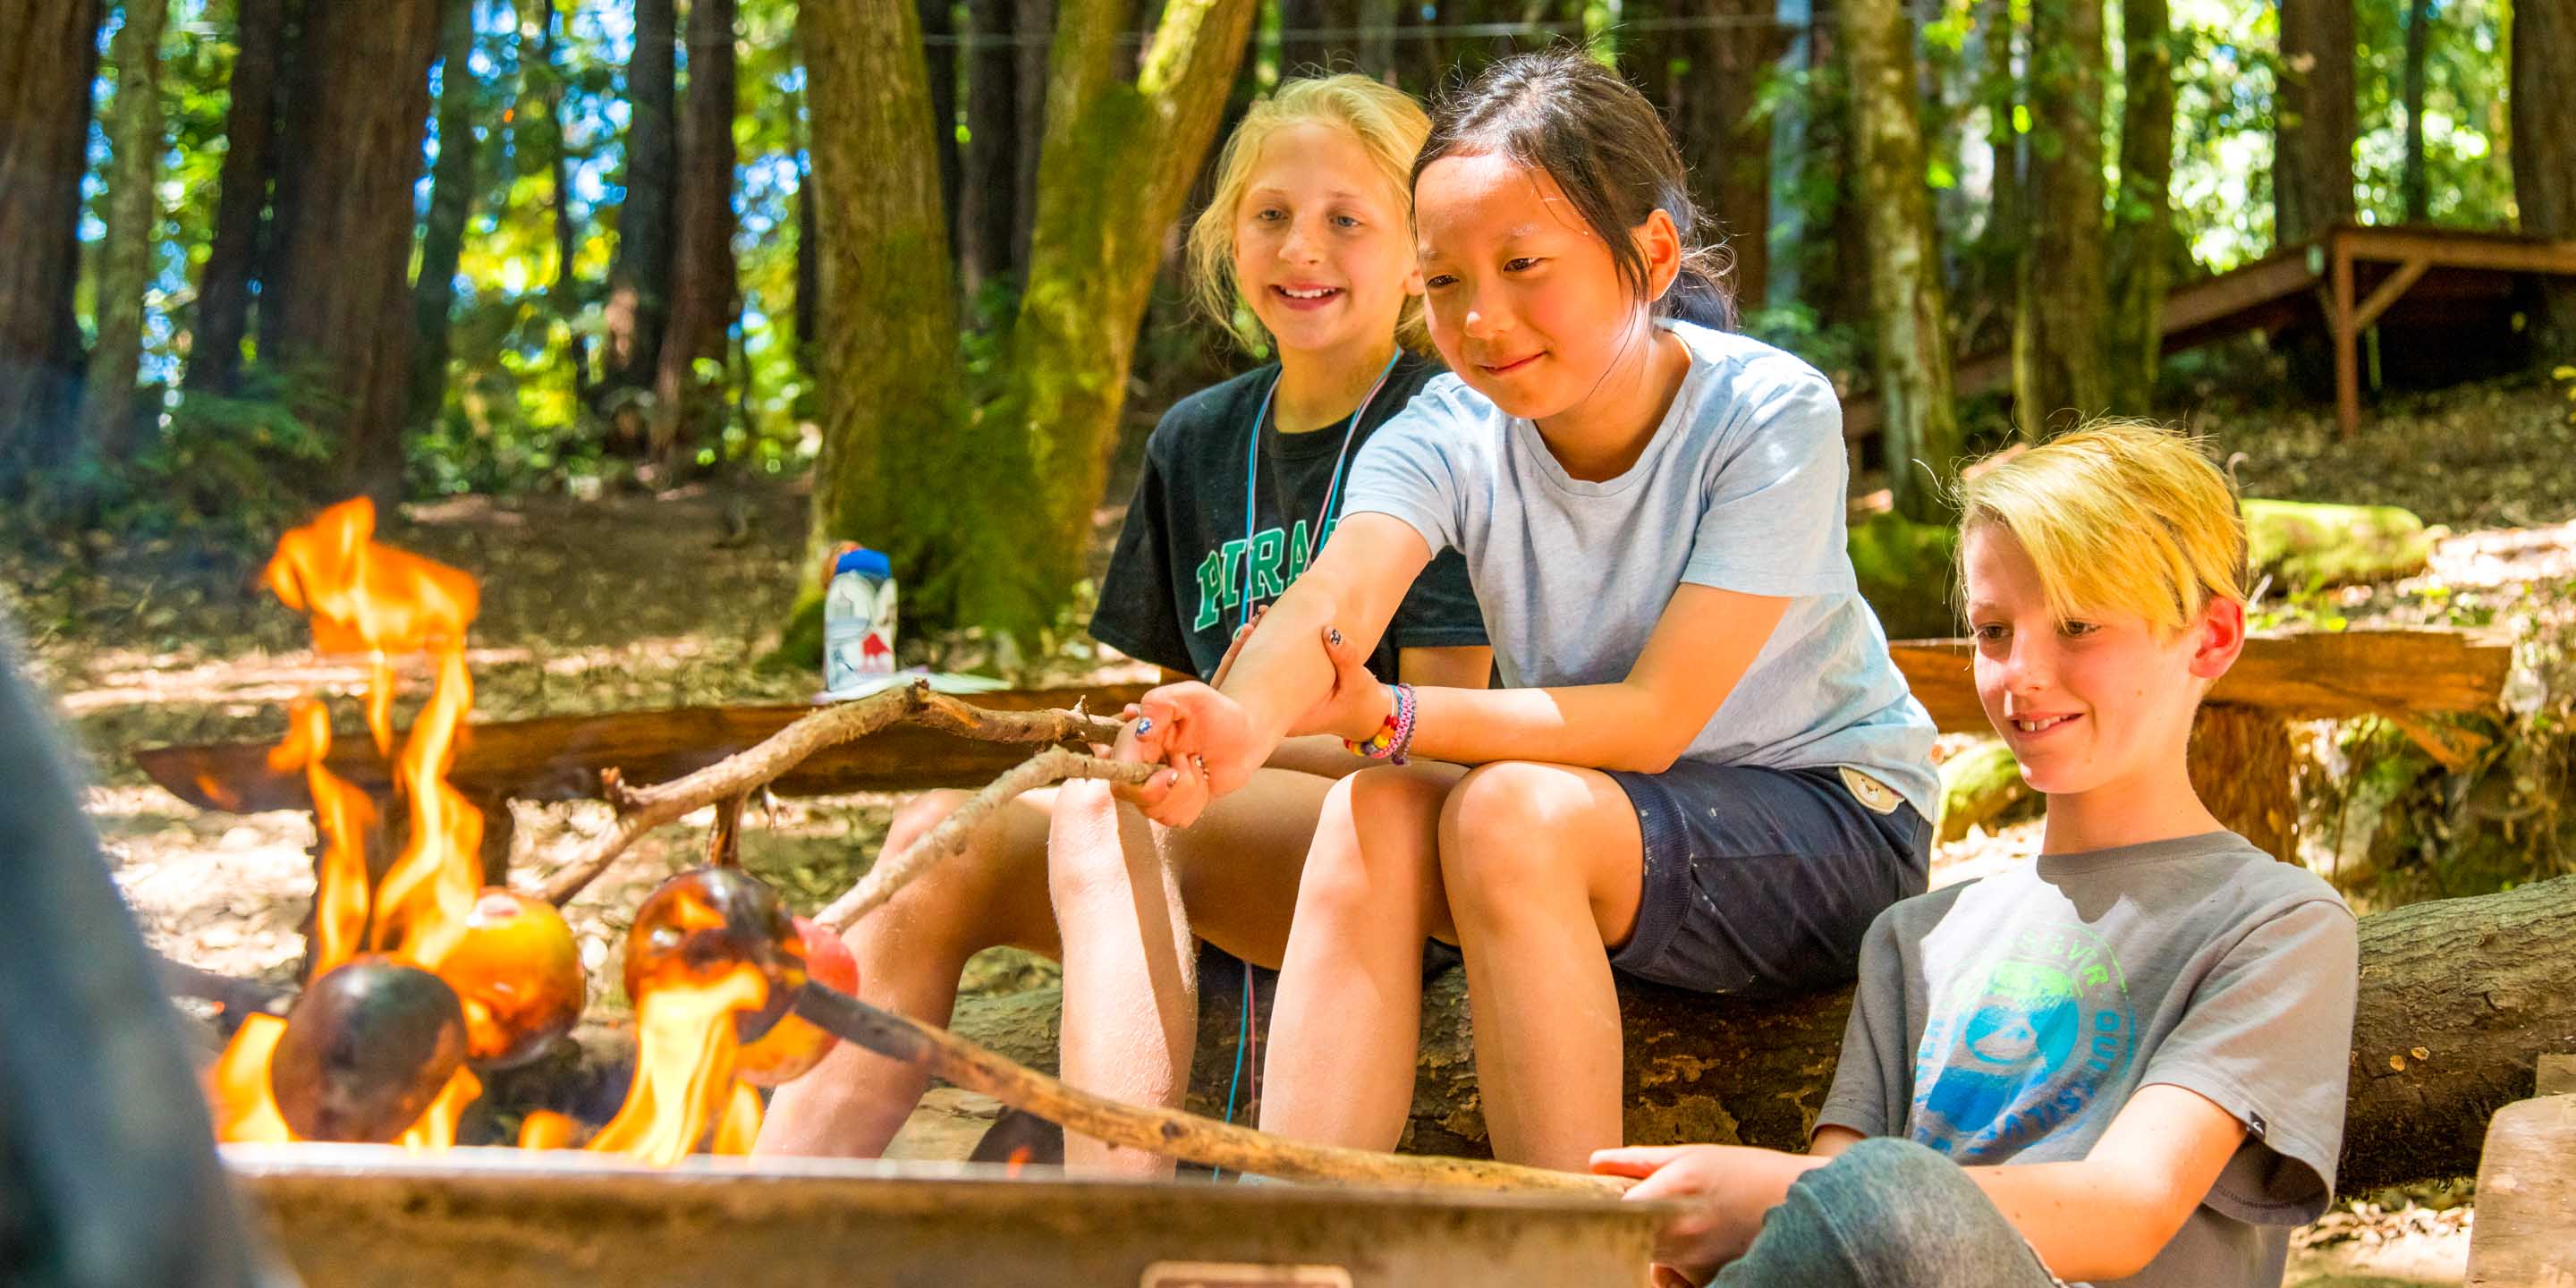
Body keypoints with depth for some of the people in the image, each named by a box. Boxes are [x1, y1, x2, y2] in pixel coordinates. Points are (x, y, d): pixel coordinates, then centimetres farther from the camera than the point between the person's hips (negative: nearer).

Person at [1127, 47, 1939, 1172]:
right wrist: (1244, 720, -54)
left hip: (1836, 827, -4)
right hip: (1595, 825, 4)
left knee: (1509, 813, -31)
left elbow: (1654, 718, -24)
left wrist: (1390, 719, -34)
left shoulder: (1769, 415, -20)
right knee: (1372, 817, -26)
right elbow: (1334, 595, -31)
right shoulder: (1448, 431, -10)